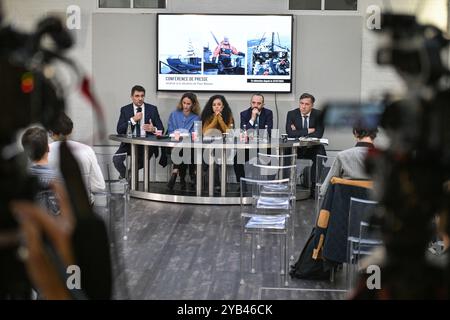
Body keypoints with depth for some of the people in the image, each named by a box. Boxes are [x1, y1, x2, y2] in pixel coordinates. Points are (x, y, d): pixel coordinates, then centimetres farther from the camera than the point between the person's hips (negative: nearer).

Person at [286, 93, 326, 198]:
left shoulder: (318, 114, -4)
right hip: (296, 148, 0)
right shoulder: (292, 114, -4)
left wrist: (298, 133, -17)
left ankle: (314, 187, -16)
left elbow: (319, 134, -15)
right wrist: (308, 131, -18)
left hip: (313, 148, 0)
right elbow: (289, 133, -17)